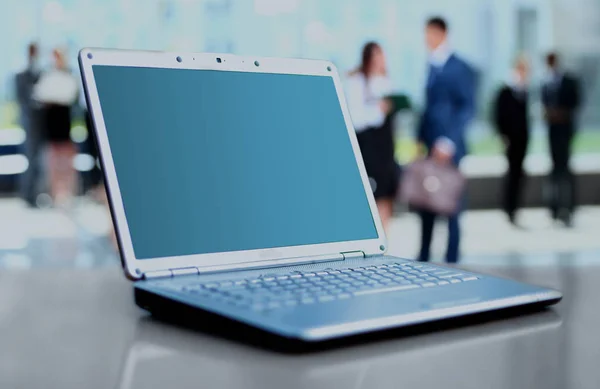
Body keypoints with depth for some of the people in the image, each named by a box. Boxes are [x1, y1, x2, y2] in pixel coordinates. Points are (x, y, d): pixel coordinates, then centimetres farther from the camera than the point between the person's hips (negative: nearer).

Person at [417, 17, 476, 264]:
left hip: (448, 149, -6)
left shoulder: (461, 69, -7)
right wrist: (421, 139, 12)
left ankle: (451, 260, 10)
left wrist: (448, 142, -18)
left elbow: (468, 109, -12)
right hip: (431, 147, 6)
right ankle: (423, 257, 17)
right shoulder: (433, 67, 14)